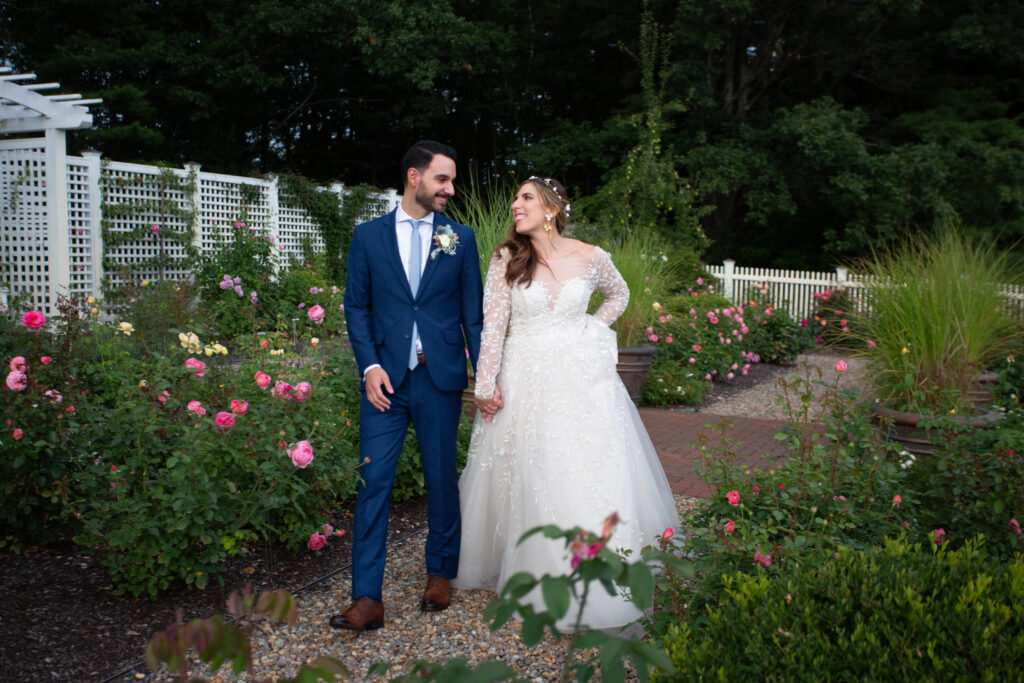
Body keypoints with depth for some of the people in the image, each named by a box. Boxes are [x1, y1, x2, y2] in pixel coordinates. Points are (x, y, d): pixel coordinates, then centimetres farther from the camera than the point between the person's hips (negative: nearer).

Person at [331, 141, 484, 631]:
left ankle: (440, 573, 29)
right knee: (374, 481, -3)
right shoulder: (368, 236, 6)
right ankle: (367, 599, 3)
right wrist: (369, 366, -7)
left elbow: (473, 311, 6)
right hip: (386, 378, 0)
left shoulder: (460, 238, 7)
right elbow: (356, 306, 6)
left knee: (442, 479, 9)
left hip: (441, 378, 1)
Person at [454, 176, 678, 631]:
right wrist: (486, 384, -7)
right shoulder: (507, 260, -2)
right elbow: (492, 326, -4)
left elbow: (619, 294, 20)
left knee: (591, 478, 1)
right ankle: (534, 574, 21)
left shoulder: (591, 257, -1)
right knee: (528, 480, 4)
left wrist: (592, 329, 6)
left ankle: (597, 585, 15)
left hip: (582, 379, 1)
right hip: (525, 381, 0)